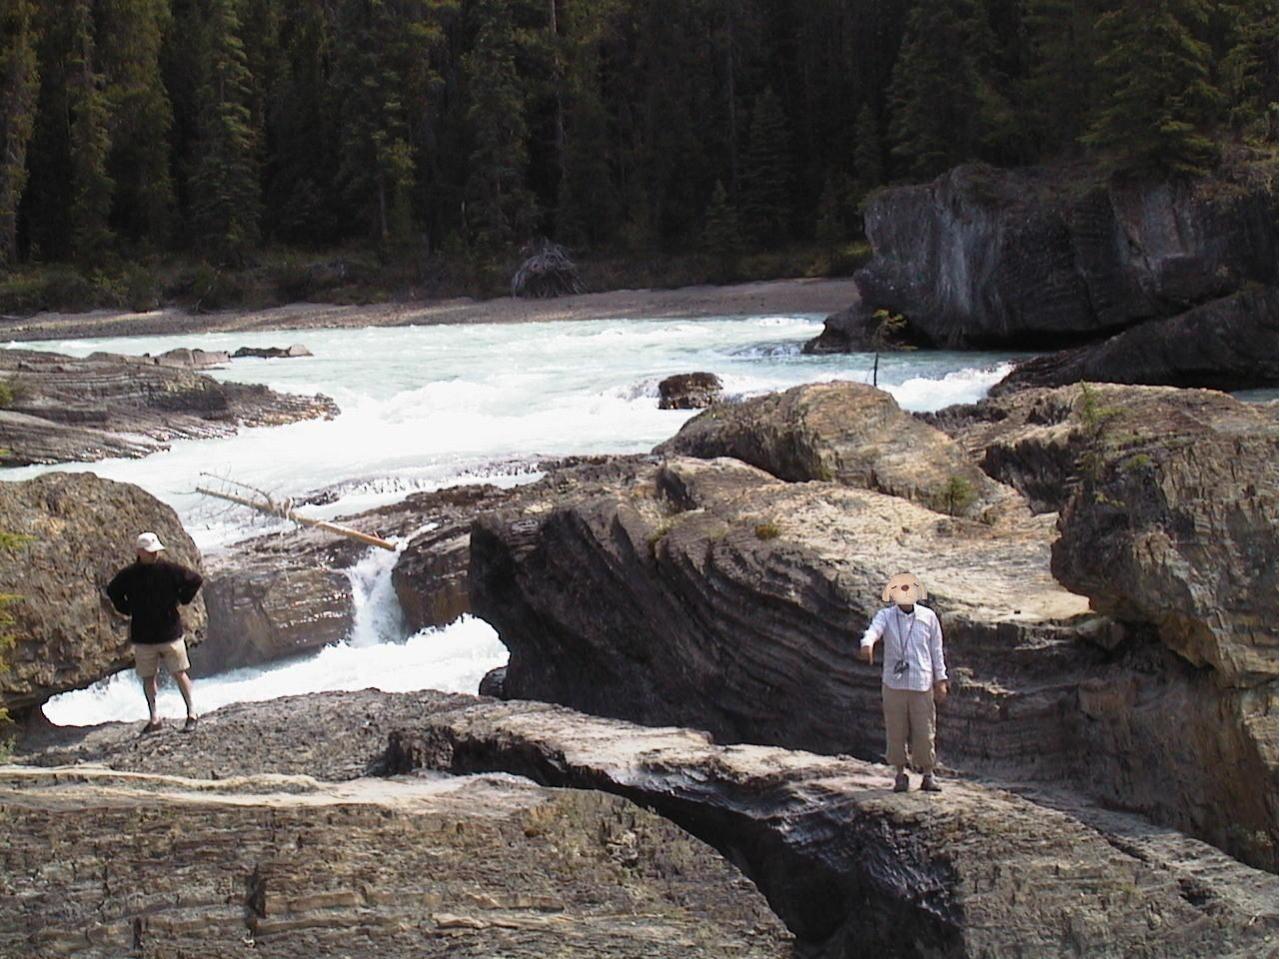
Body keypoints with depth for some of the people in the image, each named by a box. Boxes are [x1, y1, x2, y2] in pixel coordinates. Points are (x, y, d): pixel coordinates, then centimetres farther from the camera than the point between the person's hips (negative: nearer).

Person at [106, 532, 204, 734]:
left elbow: (195, 580, 2)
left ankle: (191, 713, 12)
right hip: (143, 637, 2)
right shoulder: (128, 575, -3)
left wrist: (181, 600, 0)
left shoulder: (169, 570, -8)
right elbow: (113, 592, 16)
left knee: (179, 674, 1)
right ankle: (154, 718, 18)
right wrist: (127, 609, 6)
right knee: (147, 678, 8)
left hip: (170, 632, -2)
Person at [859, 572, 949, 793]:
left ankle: (928, 775, 15)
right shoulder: (886, 616, 2)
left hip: (922, 685, 0)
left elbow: (936, 650, 11)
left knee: (924, 732, 1)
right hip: (893, 684, 0)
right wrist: (867, 644, -43)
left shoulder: (928, 617, 5)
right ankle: (901, 774, 17)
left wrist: (941, 680, 9)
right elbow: (874, 629, -20)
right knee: (896, 732, 4)